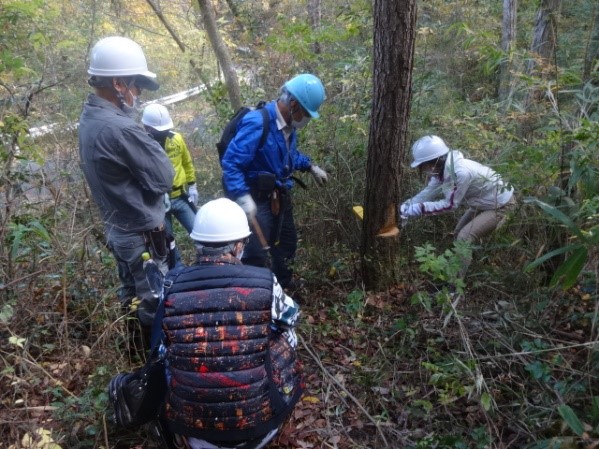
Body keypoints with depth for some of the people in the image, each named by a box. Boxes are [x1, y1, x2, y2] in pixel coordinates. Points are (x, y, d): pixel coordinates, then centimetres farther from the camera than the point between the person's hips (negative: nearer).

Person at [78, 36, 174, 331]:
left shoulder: (89, 118, 2)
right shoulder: (121, 129, -29)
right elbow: (164, 178, -21)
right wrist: (150, 145, -5)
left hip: (116, 227, 9)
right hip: (142, 234, -9)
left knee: (133, 295, 25)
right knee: (155, 305, 8)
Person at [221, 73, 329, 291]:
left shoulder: (288, 124, 1)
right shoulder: (257, 123, -27)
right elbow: (230, 163, -30)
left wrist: (311, 167, 13)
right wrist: (243, 198, -37)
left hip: (280, 195, 9)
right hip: (258, 199, -9)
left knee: (287, 242, 24)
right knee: (256, 252, -8)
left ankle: (284, 283, 48)